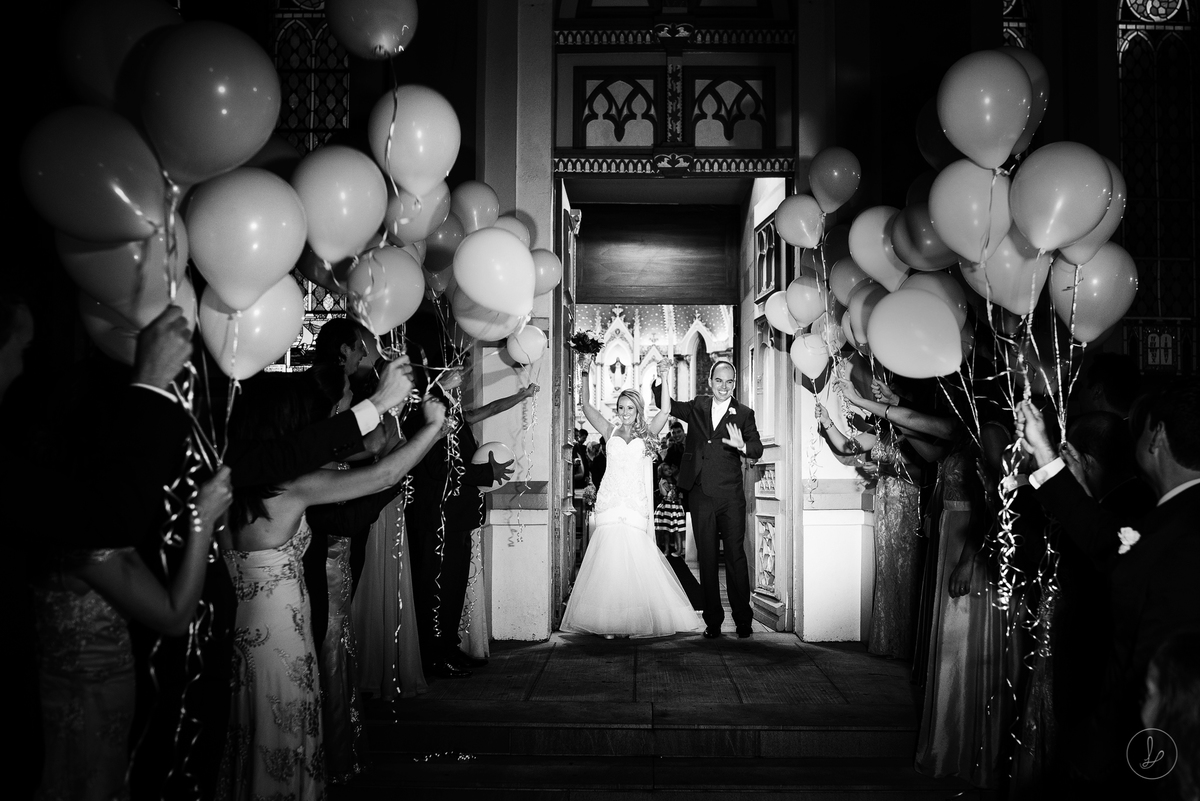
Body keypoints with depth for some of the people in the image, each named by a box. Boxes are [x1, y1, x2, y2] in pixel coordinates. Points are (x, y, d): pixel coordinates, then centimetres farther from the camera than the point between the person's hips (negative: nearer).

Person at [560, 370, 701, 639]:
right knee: (608, 556, -7)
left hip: (635, 503, -1)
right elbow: (587, 407, 10)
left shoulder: (647, 434, 13)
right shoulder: (610, 431, 15)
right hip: (610, 500, 1)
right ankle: (609, 620, -4)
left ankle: (632, 620, -3)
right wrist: (585, 376, 7)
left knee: (633, 558, -10)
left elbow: (666, 409, 4)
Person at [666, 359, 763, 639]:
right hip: (700, 495, 2)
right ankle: (713, 620, 13)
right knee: (706, 559, 6)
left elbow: (757, 450, -3)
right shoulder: (698, 407, 12)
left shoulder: (743, 414, 4)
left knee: (736, 556, -1)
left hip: (731, 497, -2)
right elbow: (667, 406, 9)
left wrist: (742, 446, -25)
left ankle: (743, 619, 10)